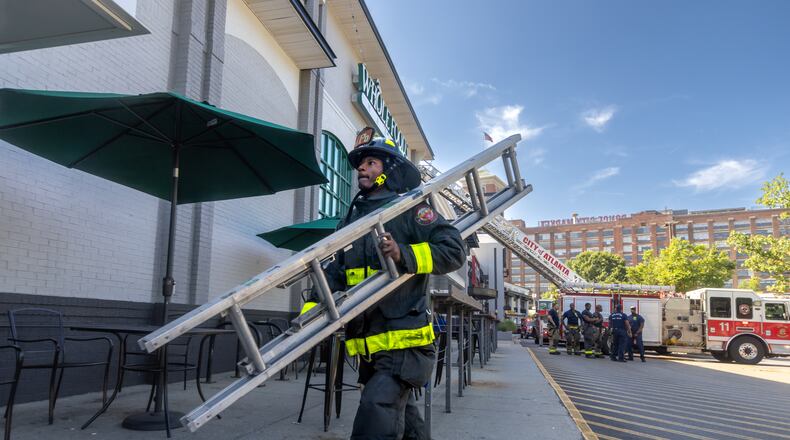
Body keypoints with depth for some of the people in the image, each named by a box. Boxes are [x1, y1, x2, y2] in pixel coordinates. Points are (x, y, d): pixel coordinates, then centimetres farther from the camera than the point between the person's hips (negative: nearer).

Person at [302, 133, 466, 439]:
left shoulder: (409, 210, -4)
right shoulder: (350, 221, 16)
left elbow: (454, 250, -13)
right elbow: (334, 274, 10)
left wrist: (403, 254, -26)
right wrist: (308, 314, -4)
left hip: (404, 340, -7)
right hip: (369, 345, 7)